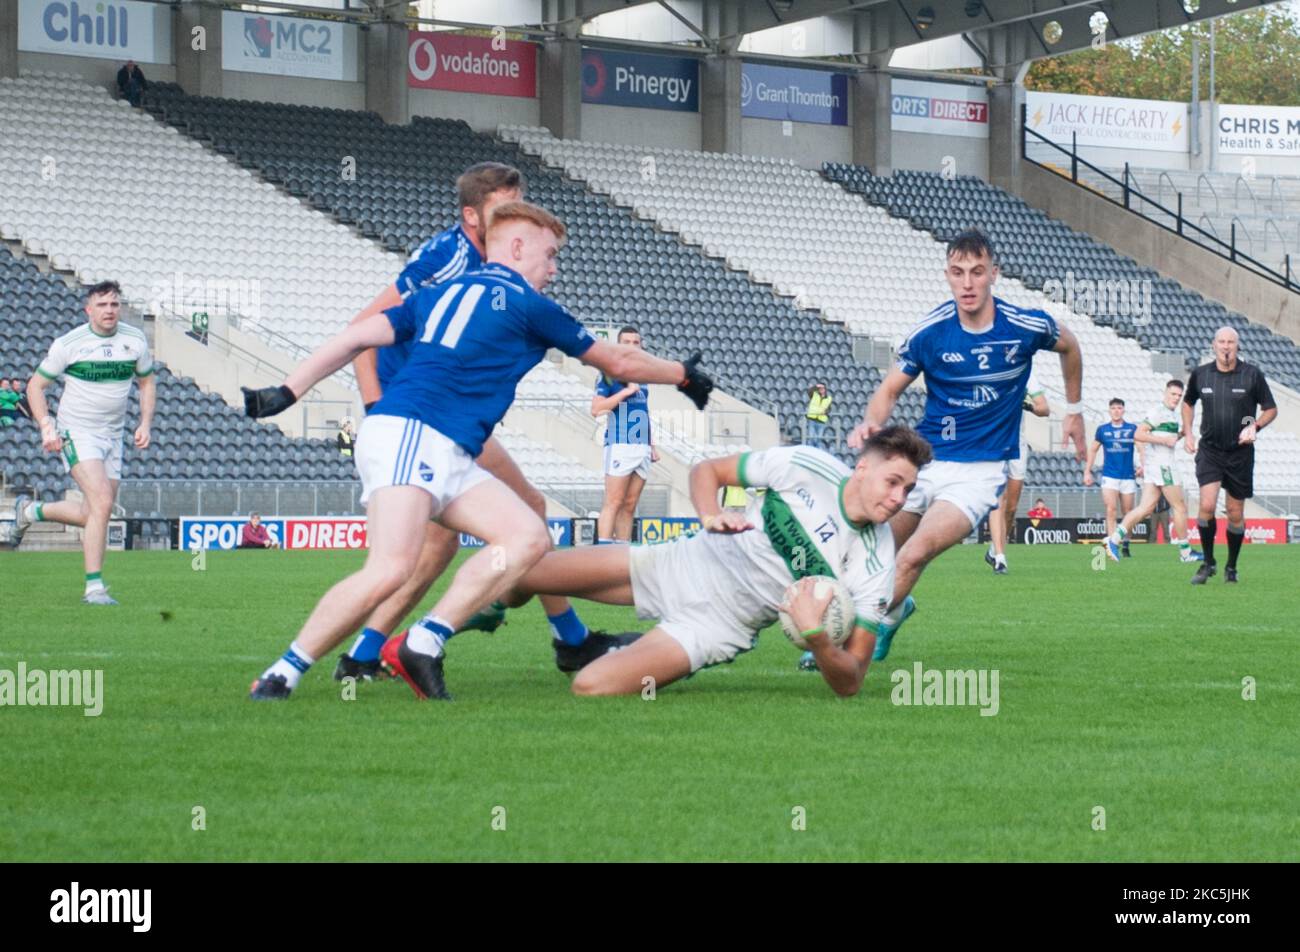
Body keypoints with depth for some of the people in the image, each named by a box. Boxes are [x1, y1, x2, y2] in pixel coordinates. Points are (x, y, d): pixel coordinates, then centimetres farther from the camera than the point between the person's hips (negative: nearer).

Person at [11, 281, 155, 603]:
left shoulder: (135, 340, 0)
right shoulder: (68, 344, -10)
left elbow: (146, 383, 15)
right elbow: (35, 385, -1)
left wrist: (145, 424, 1)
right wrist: (46, 426, -14)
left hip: (112, 437, 5)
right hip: (77, 433, -5)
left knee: (92, 516, 8)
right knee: (102, 504, -21)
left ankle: (30, 511, 33)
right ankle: (94, 586, -15)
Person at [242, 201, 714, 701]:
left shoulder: (437, 294, 24)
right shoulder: (528, 306, 5)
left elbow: (356, 337, 14)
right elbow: (618, 363, 16)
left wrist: (288, 392, 13)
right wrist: (685, 374, 31)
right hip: (410, 435, -9)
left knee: (528, 537, -2)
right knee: (391, 568, -23)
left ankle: (422, 645, -9)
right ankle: (283, 673, -17)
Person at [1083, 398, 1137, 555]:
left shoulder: (1133, 429, 2)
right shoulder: (1102, 430, 5)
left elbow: (1141, 448, -4)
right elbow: (1093, 450, 15)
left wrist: (1142, 466, -22)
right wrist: (1087, 472, 10)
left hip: (1128, 476, 1)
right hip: (1109, 476, 0)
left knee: (1127, 513, 8)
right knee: (1111, 511, -13)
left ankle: (1125, 545, 24)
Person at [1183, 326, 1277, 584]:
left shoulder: (1252, 374, -5)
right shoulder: (1200, 374, 1)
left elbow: (1270, 409, 4)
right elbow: (1188, 403, 20)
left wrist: (1255, 426, -14)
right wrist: (1187, 432, 8)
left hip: (1240, 453, 0)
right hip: (1209, 450, 0)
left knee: (1236, 514, 5)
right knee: (1207, 506, -16)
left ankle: (1232, 567, 23)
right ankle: (1208, 563, 1)